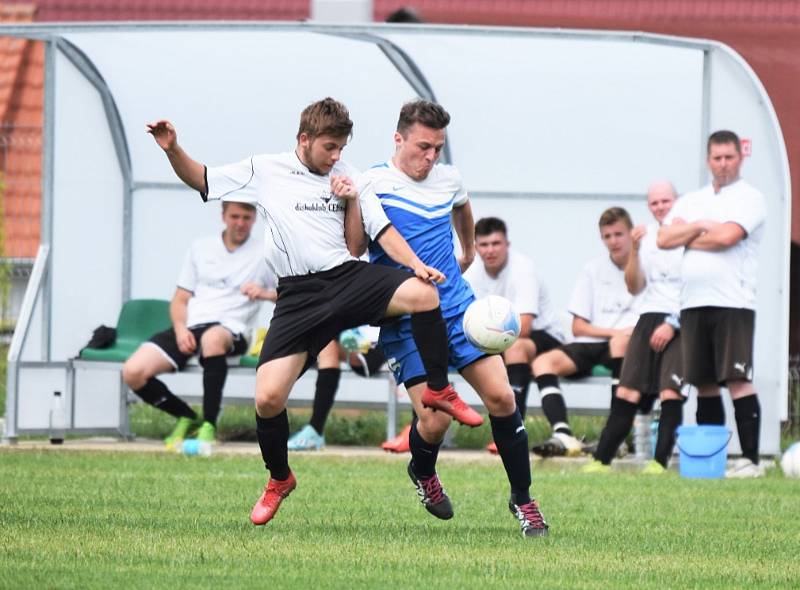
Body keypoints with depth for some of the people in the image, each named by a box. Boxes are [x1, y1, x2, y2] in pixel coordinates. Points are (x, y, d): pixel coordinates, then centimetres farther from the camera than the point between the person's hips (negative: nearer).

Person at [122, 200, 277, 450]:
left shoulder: (264, 255, 9)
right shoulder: (201, 248, 18)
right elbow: (180, 299, 16)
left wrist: (266, 294, -16)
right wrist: (180, 329, -4)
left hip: (229, 329, -4)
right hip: (189, 328, 4)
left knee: (212, 338, -43)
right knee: (132, 372, -18)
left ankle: (209, 426, -34)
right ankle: (186, 417, 6)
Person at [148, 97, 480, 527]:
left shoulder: (347, 177, 13)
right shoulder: (264, 170, 9)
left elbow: (360, 244, 13)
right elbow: (199, 179, 15)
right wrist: (172, 150, -3)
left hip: (348, 277, 1)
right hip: (299, 294, -1)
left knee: (424, 294, -29)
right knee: (268, 398, -14)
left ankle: (439, 391, -6)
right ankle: (279, 480, 17)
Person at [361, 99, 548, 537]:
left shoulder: (449, 179, 10)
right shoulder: (374, 183, -8)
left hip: (458, 308, 5)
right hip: (405, 320, -5)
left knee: (501, 397, -8)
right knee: (434, 419, -13)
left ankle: (522, 500, 7)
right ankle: (423, 474, 23)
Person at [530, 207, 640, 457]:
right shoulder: (593, 269, 15)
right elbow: (578, 327, 11)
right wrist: (614, 332, -8)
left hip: (631, 347, -4)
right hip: (592, 344, 4)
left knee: (622, 342, -40)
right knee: (543, 362, -22)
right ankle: (563, 435, -41)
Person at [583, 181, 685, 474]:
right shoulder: (647, 236, 13)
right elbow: (635, 287, 12)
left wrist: (672, 324, -11)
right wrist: (634, 250, -2)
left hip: (680, 322, -5)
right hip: (649, 318, 5)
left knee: (670, 390, -15)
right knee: (627, 391, 0)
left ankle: (660, 461, -14)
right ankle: (602, 458, -1)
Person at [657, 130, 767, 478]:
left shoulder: (749, 198, 1)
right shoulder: (691, 202, 20)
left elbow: (727, 235, -14)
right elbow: (664, 238, 7)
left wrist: (688, 238, 1)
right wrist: (701, 227, -5)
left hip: (732, 304, -6)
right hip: (693, 304, 6)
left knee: (737, 381, -12)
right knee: (704, 384, 7)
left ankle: (750, 459, -13)